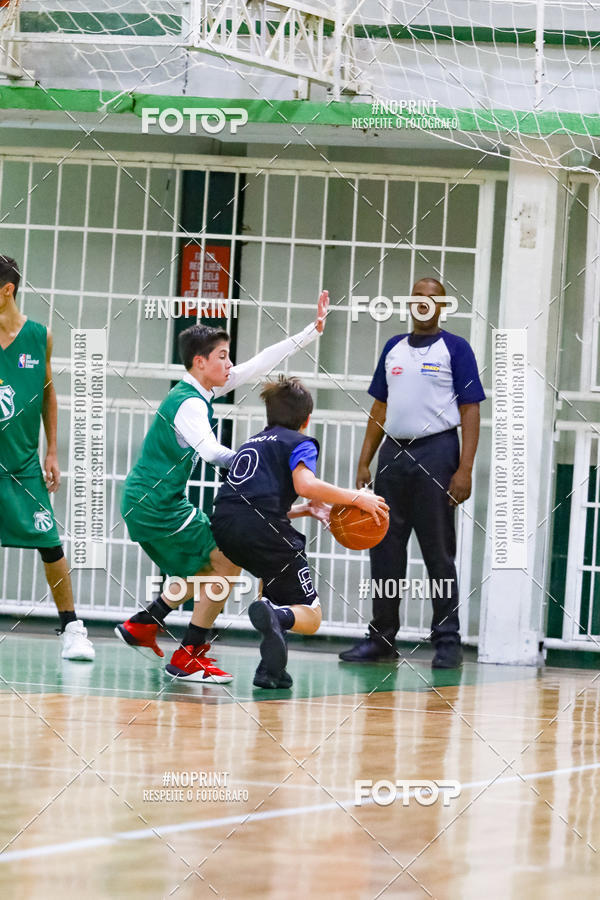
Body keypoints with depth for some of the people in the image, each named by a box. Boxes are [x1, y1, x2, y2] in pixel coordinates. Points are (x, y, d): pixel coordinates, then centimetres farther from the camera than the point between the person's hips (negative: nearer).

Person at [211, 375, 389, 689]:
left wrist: (305, 511, 38)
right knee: (310, 617, 5)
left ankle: (271, 666, 14)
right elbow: (305, 485, -11)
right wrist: (356, 498, -1)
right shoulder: (299, 443, 10)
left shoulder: (252, 443, 31)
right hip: (263, 532, -6)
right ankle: (276, 615, -33)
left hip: (224, 528, 6)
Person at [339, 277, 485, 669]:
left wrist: (464, 470, -14)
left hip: (436, 452, -5)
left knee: (439, 552, -3)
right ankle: (382, 638, 13)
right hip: (393, 454, 5)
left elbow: (470, 411, -5)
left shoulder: (455, 348, -1)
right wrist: (365, 463, 11)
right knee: (385, 550, 6)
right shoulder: (394, 348, 14)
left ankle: (448, 641, 3)